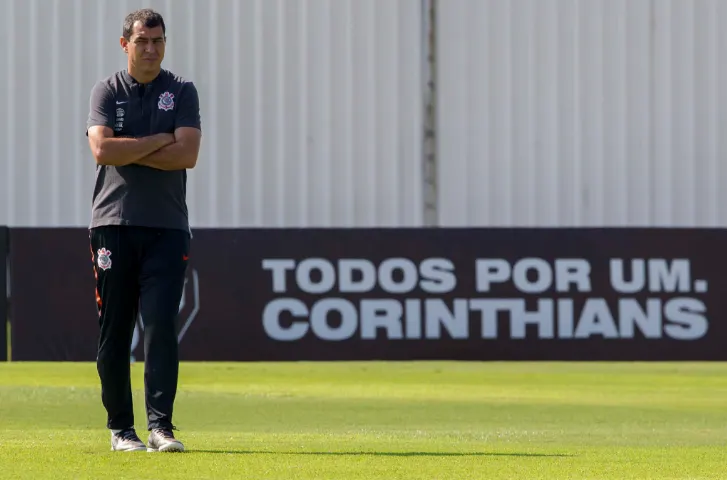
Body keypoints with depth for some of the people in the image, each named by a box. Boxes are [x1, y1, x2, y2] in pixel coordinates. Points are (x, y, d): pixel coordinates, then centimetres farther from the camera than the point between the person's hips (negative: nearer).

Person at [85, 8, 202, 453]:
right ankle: (120, 428, 10)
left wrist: (128, 151, -9)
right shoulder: (107, 91, 7)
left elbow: (187, 155, -8)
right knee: (114, 330, 2)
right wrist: (159, 141, -8)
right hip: (113, 224, 0)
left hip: (167, 228, 0)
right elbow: (102, 149, -11)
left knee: (161, 325, -10)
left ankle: (161, 426, -13)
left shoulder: (182, 91, 7)